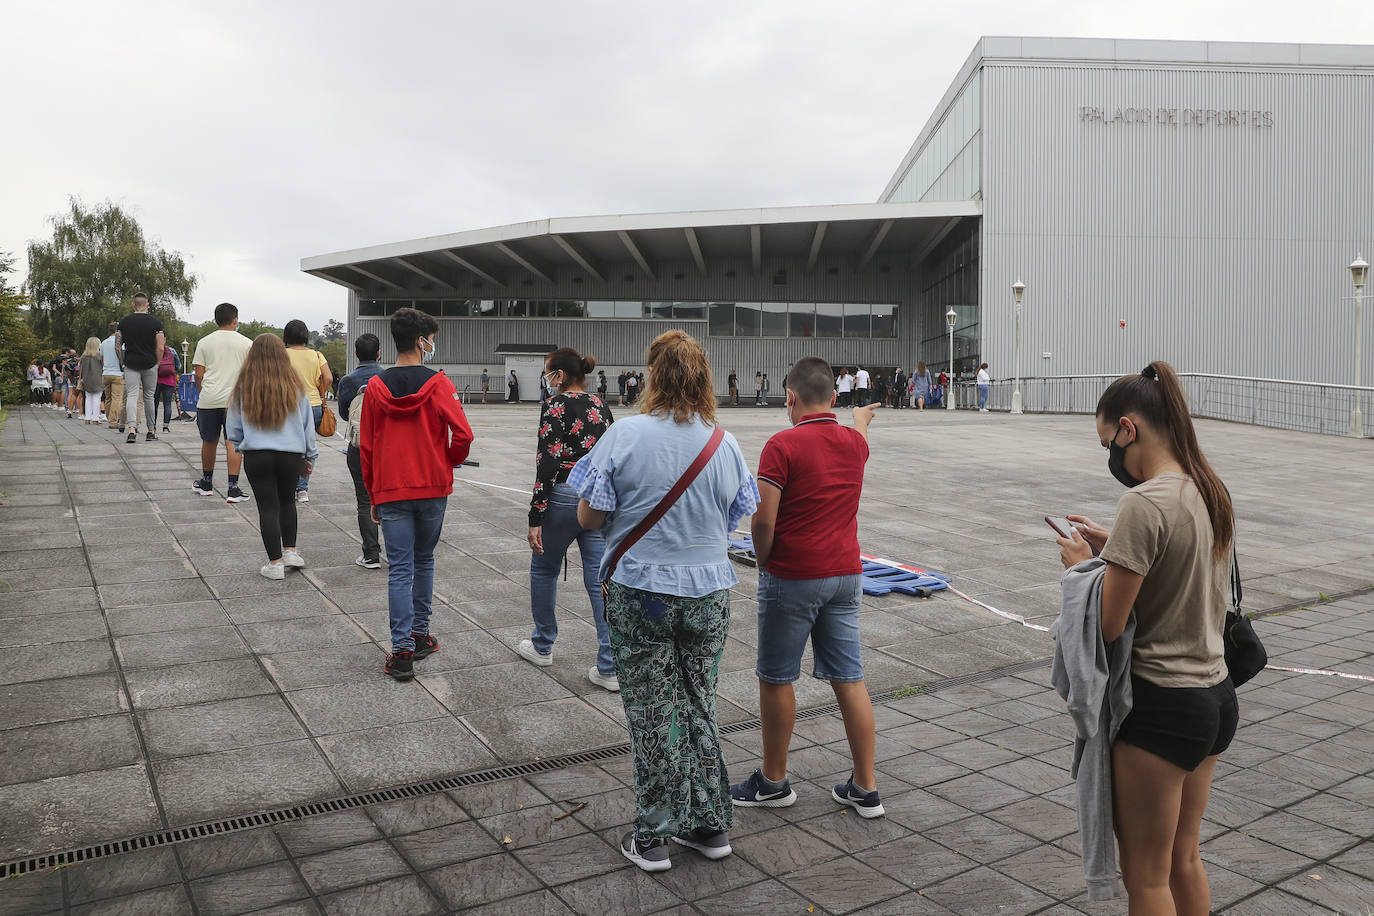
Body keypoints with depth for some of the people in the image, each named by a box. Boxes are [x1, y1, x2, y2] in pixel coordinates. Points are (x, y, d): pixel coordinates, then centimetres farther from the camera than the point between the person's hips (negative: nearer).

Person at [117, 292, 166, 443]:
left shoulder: (124, 322, 2)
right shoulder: (155, 323, -3)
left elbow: (117, 346, 2)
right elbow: (160, 348, -8)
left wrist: (122, 361, 14)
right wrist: (156, 363, 6)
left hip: (131, 364, 0)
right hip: (149, 364, 0)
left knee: (131, 396, -2)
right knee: (148, 398, 9)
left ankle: (132, 429, -21)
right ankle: (151, 432, 17)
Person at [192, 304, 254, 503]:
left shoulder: (204, 342, 5)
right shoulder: (246, 343, 2)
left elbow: (199, 375, 3)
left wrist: (202, 394, 17)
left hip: (209, 399, 1)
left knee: (209, 442, 15)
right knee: (233, 442, -1)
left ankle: (206, 484, 31)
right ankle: (233, 489, -7)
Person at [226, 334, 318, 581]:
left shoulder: (243, 387, -3)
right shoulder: (295, 385, -1)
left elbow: (233, 430, 4)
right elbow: (308, 424, 5)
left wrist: (241, 446, 24)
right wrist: (309, 457, 15)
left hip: (256, 456, -1)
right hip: (291, 454, 2)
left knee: (268, 507, 4)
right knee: (286, 501, 22)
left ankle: (275, 563, 5)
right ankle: (290, 551, 21)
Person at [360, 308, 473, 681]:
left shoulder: (375, 387, 1)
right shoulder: (438, 384, -7)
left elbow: (366, 447, 4)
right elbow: (463, 434, -16)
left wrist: (373, 496, 13)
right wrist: (450, 462, 6)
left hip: (390, 492, 1)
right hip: (433, 489, -1)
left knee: (400, 569, 3)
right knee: (424, 561, 17)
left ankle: (402, 650, -2)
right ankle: (420, 635, 26)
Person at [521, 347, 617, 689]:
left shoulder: (556, 406, -9)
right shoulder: (600, 406, 11)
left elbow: (548, 463, -15)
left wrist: (535, 517, -14)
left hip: (564, 496, -6)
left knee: (544, 570, 17)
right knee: (601, 580, 3)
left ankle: (542, 647, 32)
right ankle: (610, 668, 1)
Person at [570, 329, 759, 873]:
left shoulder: (626, 435, -14)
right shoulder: (724, 444, -3)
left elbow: (589, 517, -12)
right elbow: (735, 519, 5)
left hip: (639, 591, -3)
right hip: (707, 592, 3)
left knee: (652, 713, 8)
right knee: (699, 706, 17)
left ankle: (653, 838, 20)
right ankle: (710, 826, 28)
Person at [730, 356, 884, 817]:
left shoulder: (782, 445, -14)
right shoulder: (854, 443, 5)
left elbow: (763, 520, -18)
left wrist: (763, 563, 1)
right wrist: (861, 415, 55)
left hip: (792, 577, -6)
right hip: (846, 573, 6)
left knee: (776, 679, 9)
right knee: (850, 679, 10)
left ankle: (774, 781, 22)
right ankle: (865, 788, 16)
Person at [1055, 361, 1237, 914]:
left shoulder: (1144, 503, -23)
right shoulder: (1210, 492, 5)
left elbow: (1108, 626, -21)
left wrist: (1083, 563, -5)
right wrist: (1114, 549, 8)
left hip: (1162, 707, -9)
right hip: (1217, 697, 9)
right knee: (1184, 860, 23)